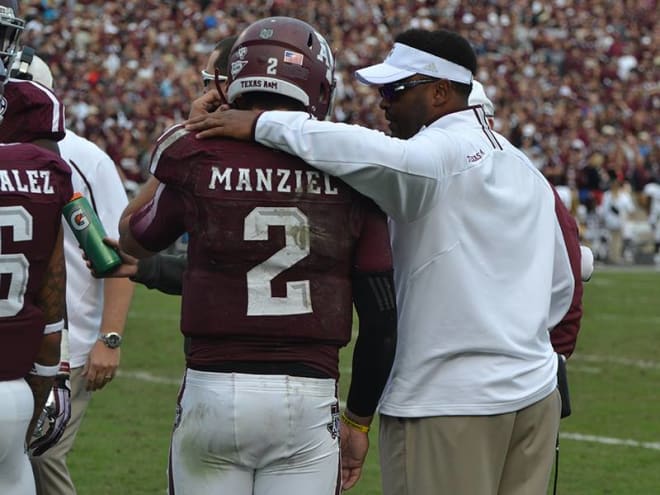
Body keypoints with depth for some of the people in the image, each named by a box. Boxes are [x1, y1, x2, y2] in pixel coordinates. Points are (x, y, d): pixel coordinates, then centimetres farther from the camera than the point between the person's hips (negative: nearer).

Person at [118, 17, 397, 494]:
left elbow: (133, 240, 18)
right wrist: (358, 420, 14)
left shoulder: (201, 163, -4)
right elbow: (381, 324, 1)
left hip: (213, 389, 0)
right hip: (309, 399, 0)